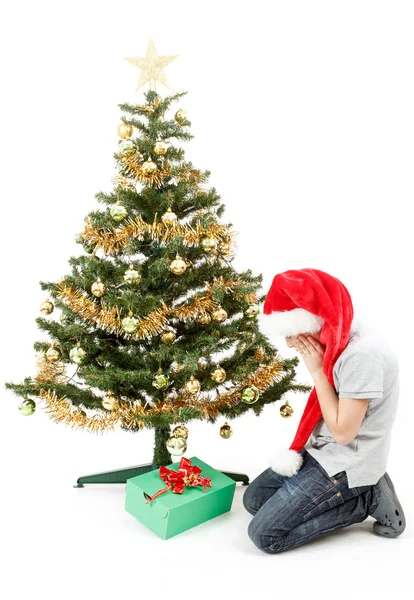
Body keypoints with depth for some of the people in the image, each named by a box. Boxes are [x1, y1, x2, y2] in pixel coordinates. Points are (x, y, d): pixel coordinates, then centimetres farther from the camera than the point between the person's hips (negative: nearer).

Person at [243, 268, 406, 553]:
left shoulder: (362, 353, -29)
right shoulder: (338, 339, 1)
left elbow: (343, 431, -25)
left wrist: (317, 370, -22)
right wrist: (299, 448, 4)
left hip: (346, 466, -9)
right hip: (323, 452, 9)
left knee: (264, 535, -8)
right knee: (253, 499, 15)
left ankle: (366, 500, 0)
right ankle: (361, 493, 12)